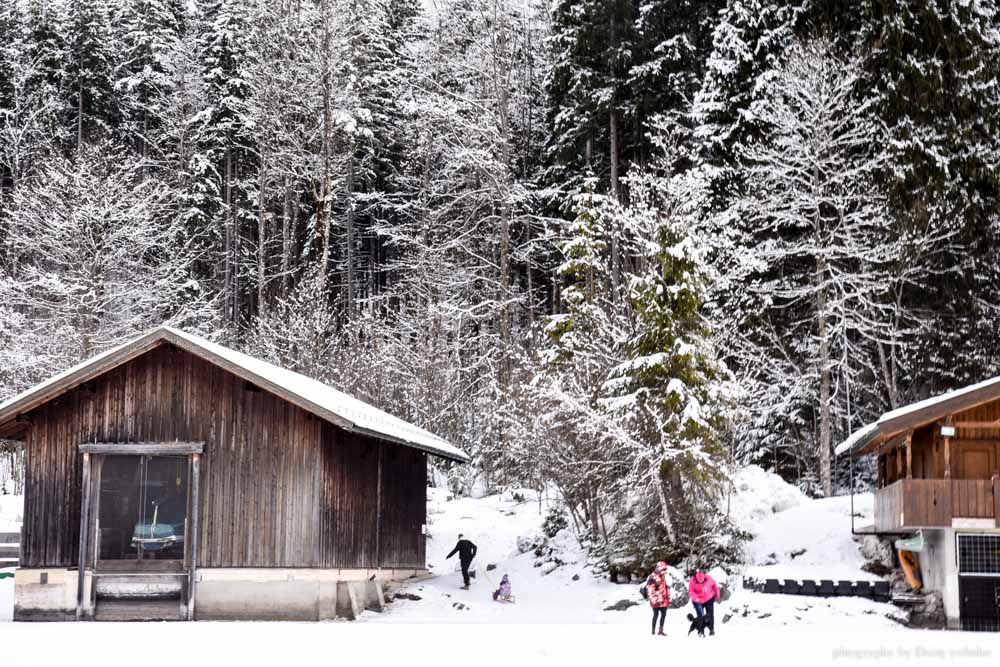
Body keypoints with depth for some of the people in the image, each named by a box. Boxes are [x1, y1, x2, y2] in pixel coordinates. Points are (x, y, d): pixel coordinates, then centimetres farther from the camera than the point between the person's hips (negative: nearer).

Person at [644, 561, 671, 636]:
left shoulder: (663, 577, 15)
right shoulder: (652, 577, -13)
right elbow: (650, 589, -18)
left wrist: (668, 599, 21)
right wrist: (653, 599, -21)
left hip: (664, 601, 8)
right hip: (657, 601, -8)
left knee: (664, 614, 10)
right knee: (656, 614, -3)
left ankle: (661, 630, 20)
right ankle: (653, 631, 5)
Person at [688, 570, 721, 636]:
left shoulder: (708, 579, -16)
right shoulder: (692, 581, -21)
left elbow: (714, 584, 2)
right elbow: (690, 591, -25)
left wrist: (717, 594, 10)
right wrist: (695, 597, -42)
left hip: (709, 600, 2)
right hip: (698, 601, -2)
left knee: (710, 615, 4)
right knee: (700, 616, -11)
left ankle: (711, 630, 20)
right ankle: (701, 632, 1)